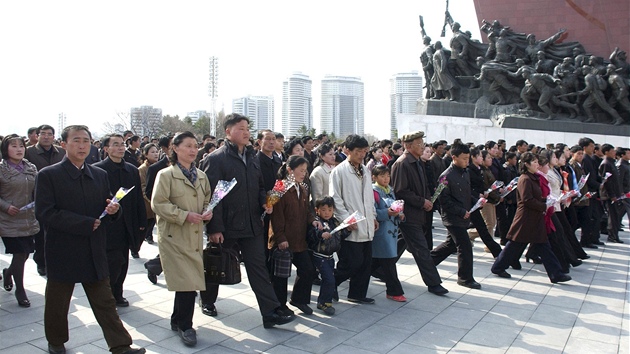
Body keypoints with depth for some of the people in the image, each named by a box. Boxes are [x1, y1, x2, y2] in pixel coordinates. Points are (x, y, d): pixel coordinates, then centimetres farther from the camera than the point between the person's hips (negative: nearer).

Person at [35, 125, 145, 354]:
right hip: (63, 253, -3)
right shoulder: (48, 175, -7)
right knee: (58, 303, 15)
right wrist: (85, 223, -19)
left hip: (95, 252, 4)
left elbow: (107, 210, 14)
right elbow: (44, 213, -16)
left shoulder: (100, 175, 8)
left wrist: (112, 209, -12)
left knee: (105, 303, 7)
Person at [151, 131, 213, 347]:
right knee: (187, 282, -9)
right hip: (174, 236, -6)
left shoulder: (201, 176, 12)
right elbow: (158, 203, -12)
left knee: (188, 282, 11)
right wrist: (185, 215, -19)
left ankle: (178, 320, 30)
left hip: (195, 236, 6)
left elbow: (207, 200, 20)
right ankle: (185, 326, 8)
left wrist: (207, 212, -2)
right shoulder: (166, 174, -5)